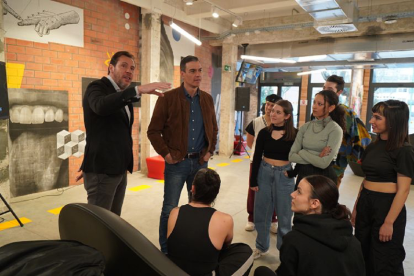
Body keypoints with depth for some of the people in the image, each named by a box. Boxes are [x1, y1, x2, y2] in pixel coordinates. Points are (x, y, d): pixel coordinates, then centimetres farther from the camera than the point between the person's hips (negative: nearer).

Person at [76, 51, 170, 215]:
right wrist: (139, 90, -44)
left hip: (119, 169, 8)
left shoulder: (124, 95, 15)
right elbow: (101, 106, -35)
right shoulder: (97, 88, -10)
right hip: (102, 170, -8)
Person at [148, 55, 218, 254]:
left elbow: (213, 129, 16)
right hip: (176, 162, -4)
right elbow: (153, 131, -7)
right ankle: (166, 251, 23)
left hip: (200, 162, 5)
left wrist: (210, 151, 7)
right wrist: (165, 154, -12)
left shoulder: (207, 99, 6)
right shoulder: (168, 98, -9)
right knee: (170, 209, 5)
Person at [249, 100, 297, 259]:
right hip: (264, 173, 3)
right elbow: (256, 158, 2)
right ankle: (261, 246, 31)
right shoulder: (264, 132, -1)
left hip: (284, 176, -2)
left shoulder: (295, 134, -7)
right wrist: (253, 180, 0)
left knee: (284, 215, 9)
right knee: (262, 212, 13)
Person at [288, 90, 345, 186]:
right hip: (303, 174, 4)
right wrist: (316, 158, -16)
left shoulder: (335, 130, -12)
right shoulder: (305, 127, 0)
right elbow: (291, 156, -6)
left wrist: (302, 152, -10)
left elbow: (324, 163, -21)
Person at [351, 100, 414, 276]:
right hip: (366, 204, 7)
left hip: (387, 206, -7)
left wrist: (389, 222, -18)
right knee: (363, 257, 18)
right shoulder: (373, 146, 7)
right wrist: (356, 207, 15)